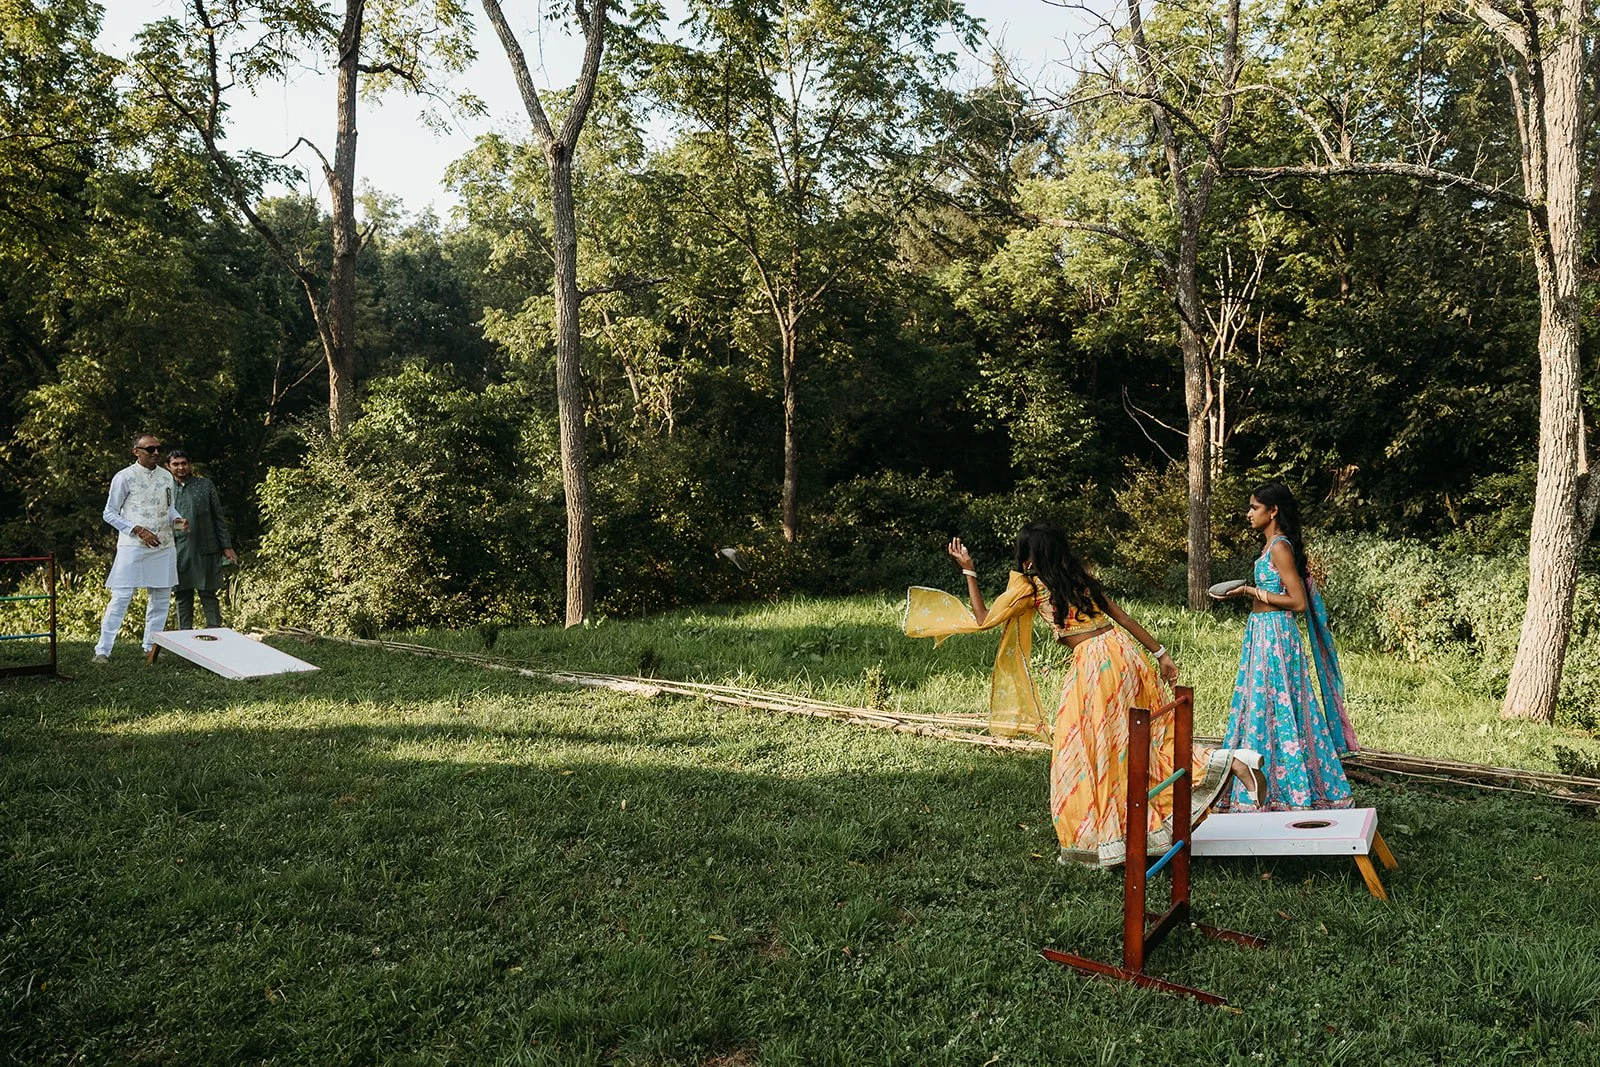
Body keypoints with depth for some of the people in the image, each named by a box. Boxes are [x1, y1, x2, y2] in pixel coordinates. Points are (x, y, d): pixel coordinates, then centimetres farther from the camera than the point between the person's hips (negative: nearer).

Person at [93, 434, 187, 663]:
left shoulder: (166, 476, 10)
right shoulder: (125, 477, -5)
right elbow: (109, 513, -2)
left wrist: (176, 519, 0)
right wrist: (137, 530, -13)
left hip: (163, 547, 5)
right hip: (132, 547, -5)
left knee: (161, 597, 9)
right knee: (121, 597, -6)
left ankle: (151, 646, 20)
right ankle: (103, 650, 2)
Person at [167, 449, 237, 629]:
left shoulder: (205, 485, 5)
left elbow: (218, 517, 6)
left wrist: (227, 547, 2)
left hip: (205, 551, -1)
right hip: (177, 552, 2)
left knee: (208, 594, 0)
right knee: (182, 597, 7)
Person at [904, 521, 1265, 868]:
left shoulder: (1029, 585, -2)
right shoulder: (1080, 576, 15)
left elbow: (983, 618, 6)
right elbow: (1123, 617, 14)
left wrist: (968, 570, 11)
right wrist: (1160, 653, 18)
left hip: (1093, 663, -7)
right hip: (1122, 650, 7)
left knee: (1085, 752, 5)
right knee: (1152, 735, 16)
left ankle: (1095, 839, 13)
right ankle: (1231, 760, 5)